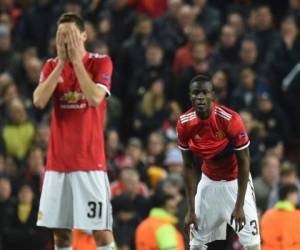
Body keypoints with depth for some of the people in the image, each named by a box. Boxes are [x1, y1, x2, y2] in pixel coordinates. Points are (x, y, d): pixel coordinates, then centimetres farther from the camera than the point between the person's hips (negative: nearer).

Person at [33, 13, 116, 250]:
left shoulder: (101, 62, -1)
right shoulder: (52, 66, 9)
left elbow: (95, 99, -18)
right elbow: (39, 101, -7)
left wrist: (76, 60, -14)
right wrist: (62, 62, -8)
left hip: (90, 160, -4)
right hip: (57, 161, 4)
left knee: (101, 229, -8)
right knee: (60, 229, 6)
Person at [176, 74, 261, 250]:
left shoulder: (230, 120, -27)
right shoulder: (185, 124, -15)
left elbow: (244, 161, -18)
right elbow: (189, 166, -5)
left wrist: (239, 206, -17)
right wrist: (191, 209, -7)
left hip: (236, 180, -4)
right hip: (209, 181, 4)